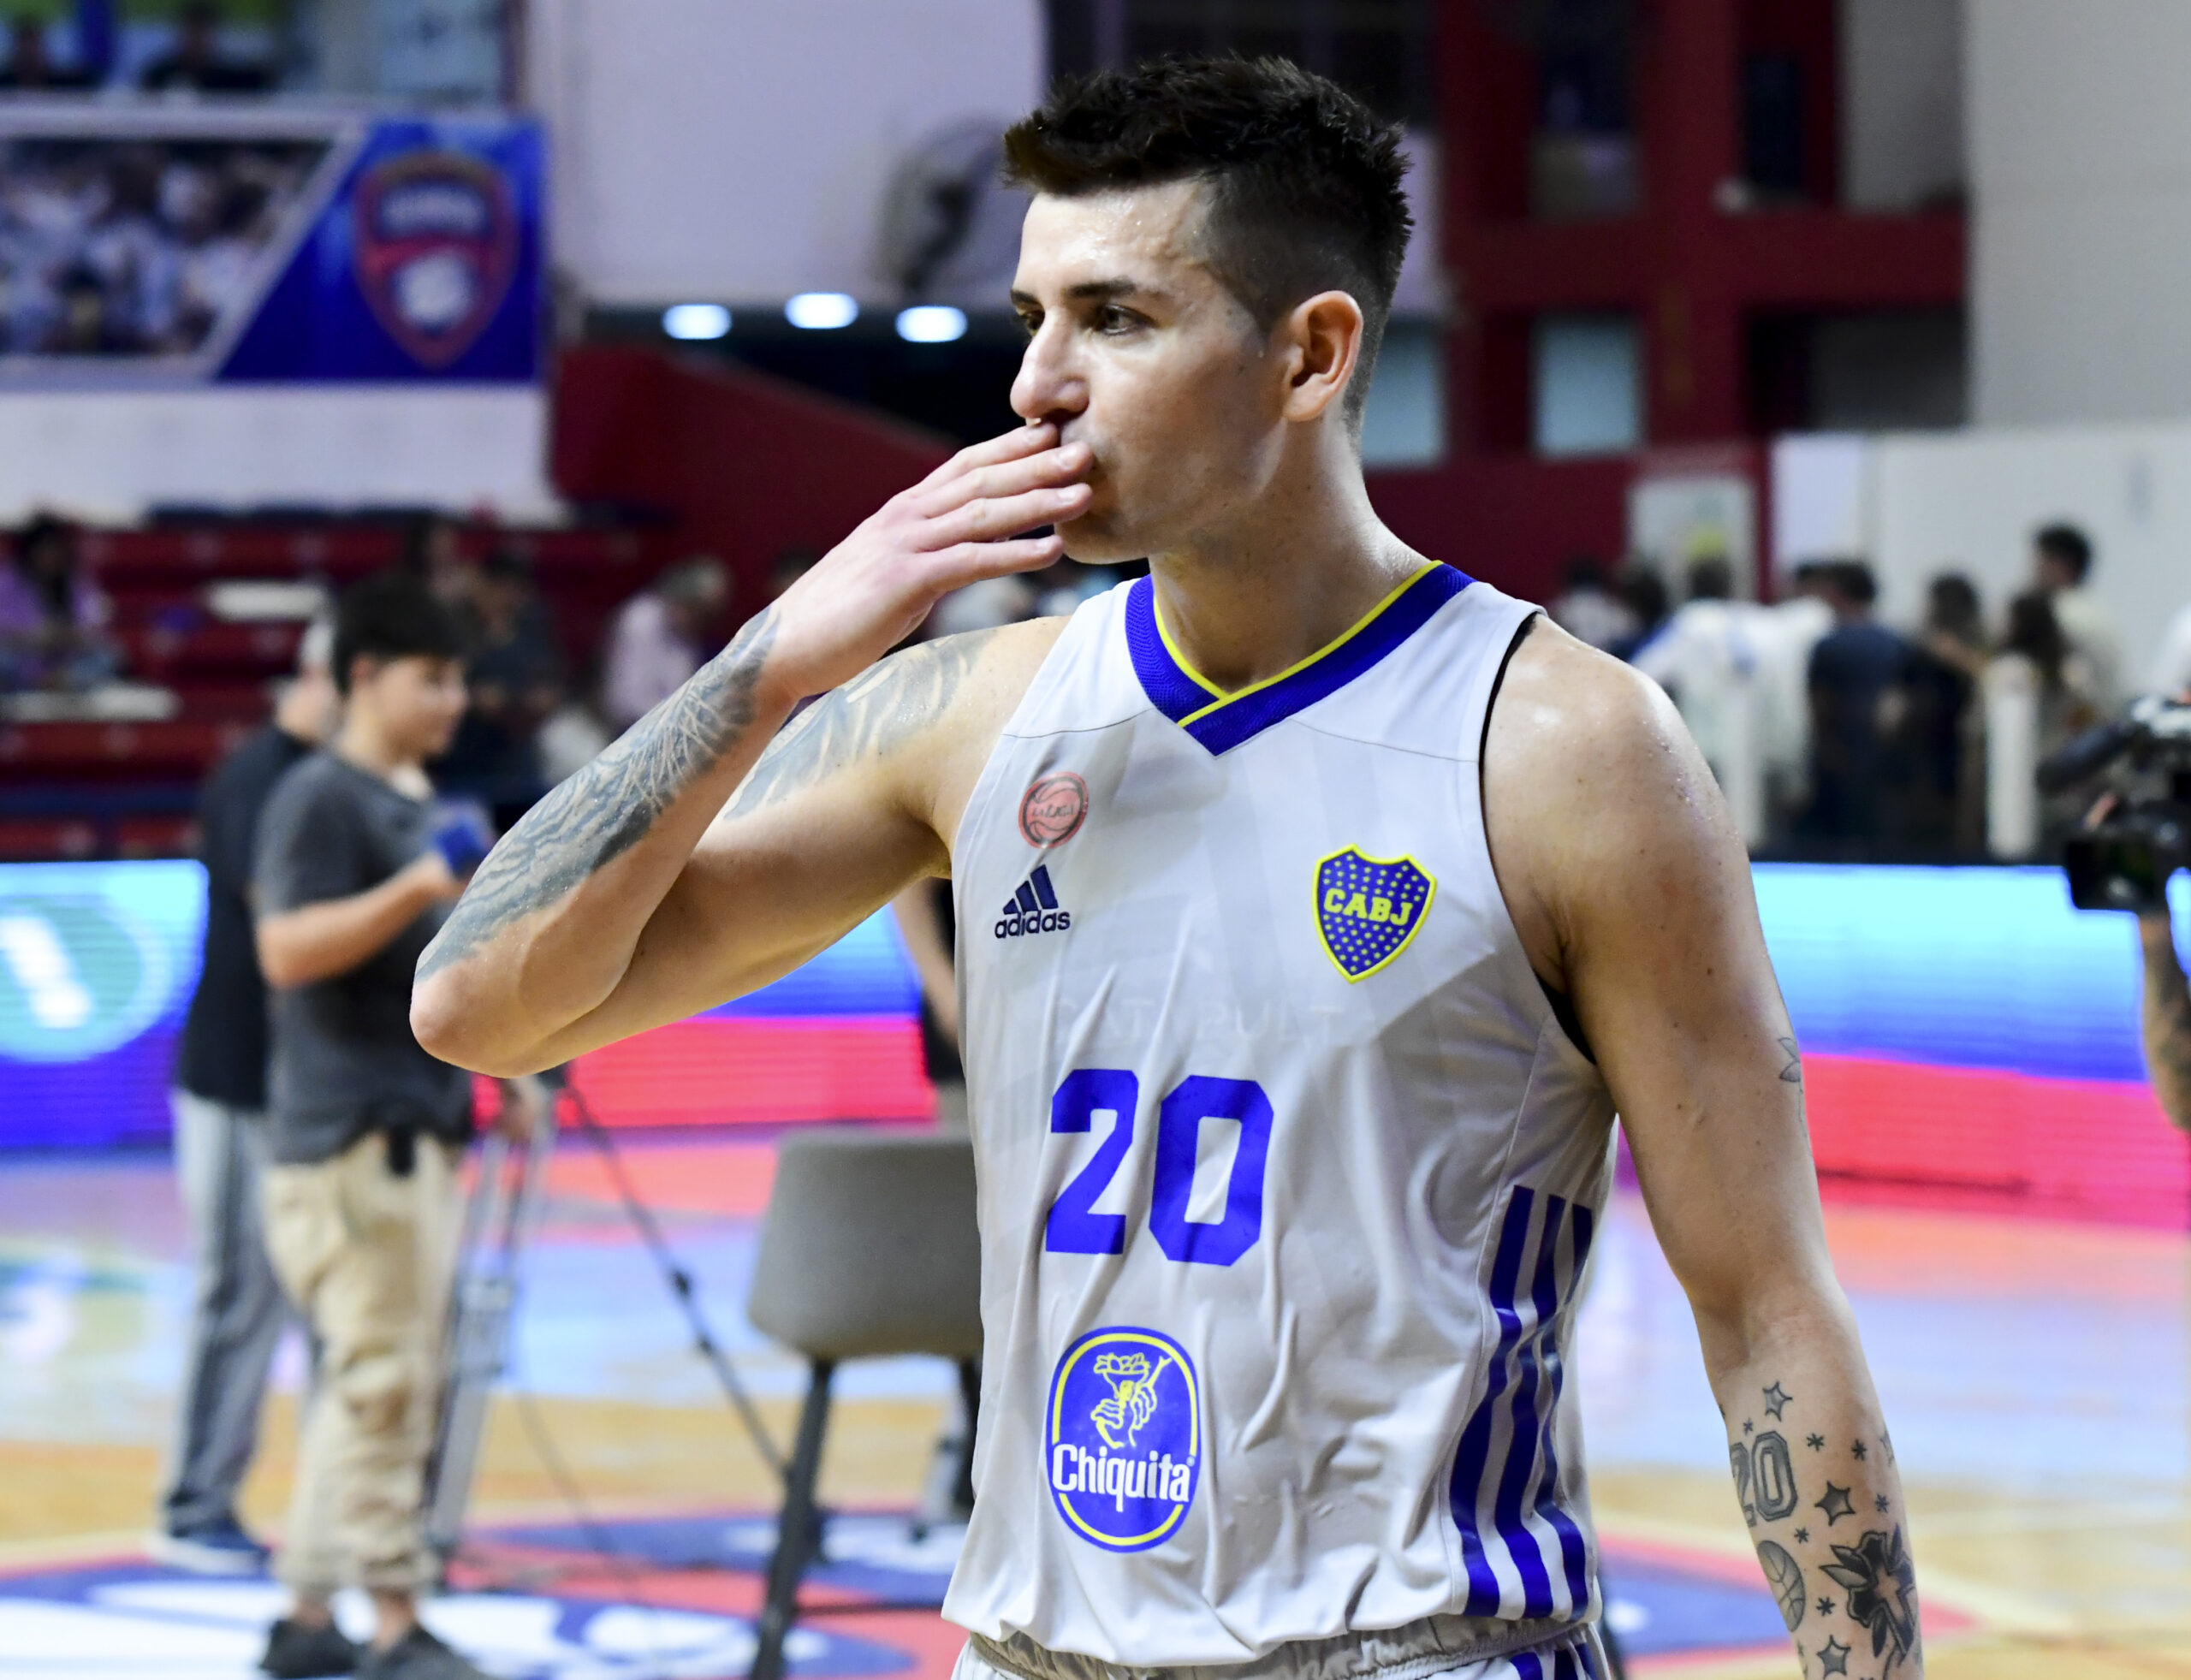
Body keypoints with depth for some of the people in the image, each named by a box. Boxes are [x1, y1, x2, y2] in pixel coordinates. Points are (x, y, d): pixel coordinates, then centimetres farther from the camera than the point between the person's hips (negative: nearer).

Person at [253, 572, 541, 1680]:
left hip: (424, 1132, 9)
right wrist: (415, 889, -28)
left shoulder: (427, 807, 19)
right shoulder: (318, 800, -9)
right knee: (383, 1379, -11)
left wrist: (501, 1073, 20)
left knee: (368, 1382, 10)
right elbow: (287, 951, -20)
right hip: (349, 1136, -9)